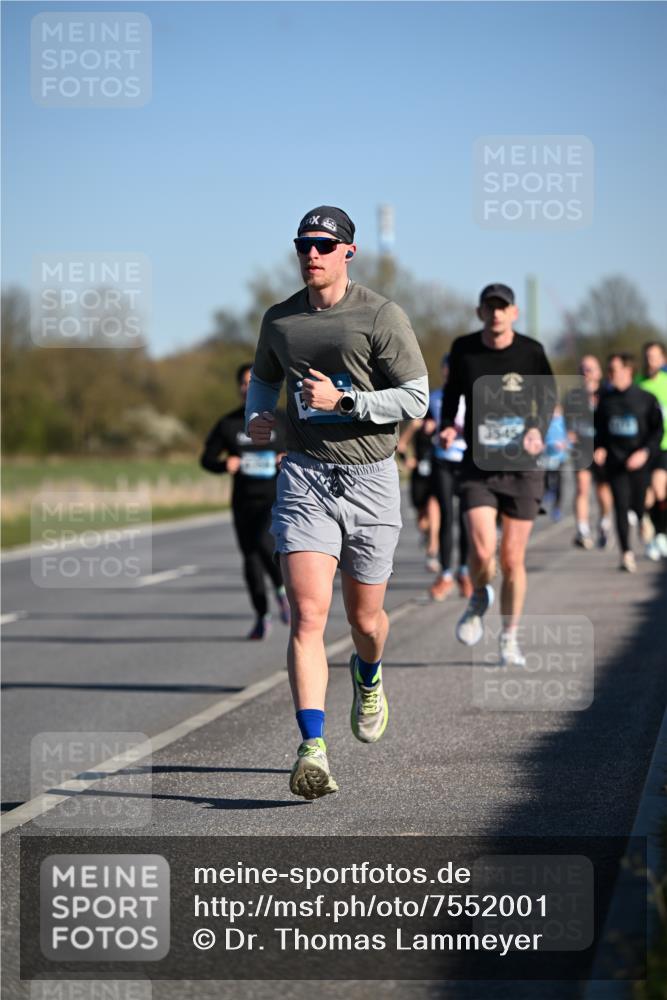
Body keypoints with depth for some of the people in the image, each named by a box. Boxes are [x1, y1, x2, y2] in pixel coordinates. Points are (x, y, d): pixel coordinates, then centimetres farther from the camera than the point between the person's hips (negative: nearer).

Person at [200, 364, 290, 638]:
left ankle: (282, 589, 0)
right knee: (250, 557, 5)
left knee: (263, 542, -26)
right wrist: (225, 465, -14)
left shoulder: (282, 421, 0)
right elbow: (207, 459, 7)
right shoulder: (228, 424, 3)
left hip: (276, 499, -3)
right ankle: (262, 616, 21)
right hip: (244, 501, 3)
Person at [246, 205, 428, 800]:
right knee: (308, 615, -16)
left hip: (370, 480, -1)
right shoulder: (279, 320, 8)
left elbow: (417, 398, -7)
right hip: (305, 478, 1)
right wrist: (256, 417, 6)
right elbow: (265, 377, 27)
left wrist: (343, 400, -17)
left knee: (365, 620, 12)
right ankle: (312, 749, -23)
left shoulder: (381, 317, -5)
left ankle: (368, 678, 49)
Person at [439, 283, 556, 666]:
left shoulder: (531, 351, -3)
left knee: (512, 560, 3)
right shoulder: (463, 349, 2)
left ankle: (510, 638, 20)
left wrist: (538, 430, -11)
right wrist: (447, 426, 0)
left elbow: (548, 394, 8)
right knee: (481, 550, -17)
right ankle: (479, 600, 17)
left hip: (521, 466, 0)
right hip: (478, 465, 0)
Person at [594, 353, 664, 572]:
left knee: (640, 507, -1)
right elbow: (600, 430, 19)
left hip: (639, 463, -2)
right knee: (621, 506, -8)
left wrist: (645, 452, -13)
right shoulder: (606, 400, 9)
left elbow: (657, 430, 1)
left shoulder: (646, 399, 0)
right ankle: (626, 553, -10)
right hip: (615, 462, 2)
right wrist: (599, 448, 0)